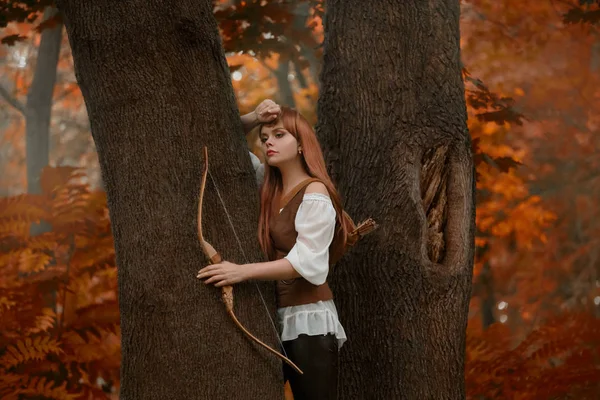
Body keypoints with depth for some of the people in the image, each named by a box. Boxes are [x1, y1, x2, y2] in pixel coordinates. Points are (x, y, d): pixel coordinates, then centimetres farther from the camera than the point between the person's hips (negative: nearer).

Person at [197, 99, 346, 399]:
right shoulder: (270, 186, 12)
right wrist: (253, 118, -1)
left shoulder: (315, 193, -10)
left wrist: (243, 271, -32)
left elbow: (307, 262, -22)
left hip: (307, 320, -7)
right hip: (271, 318, 8)